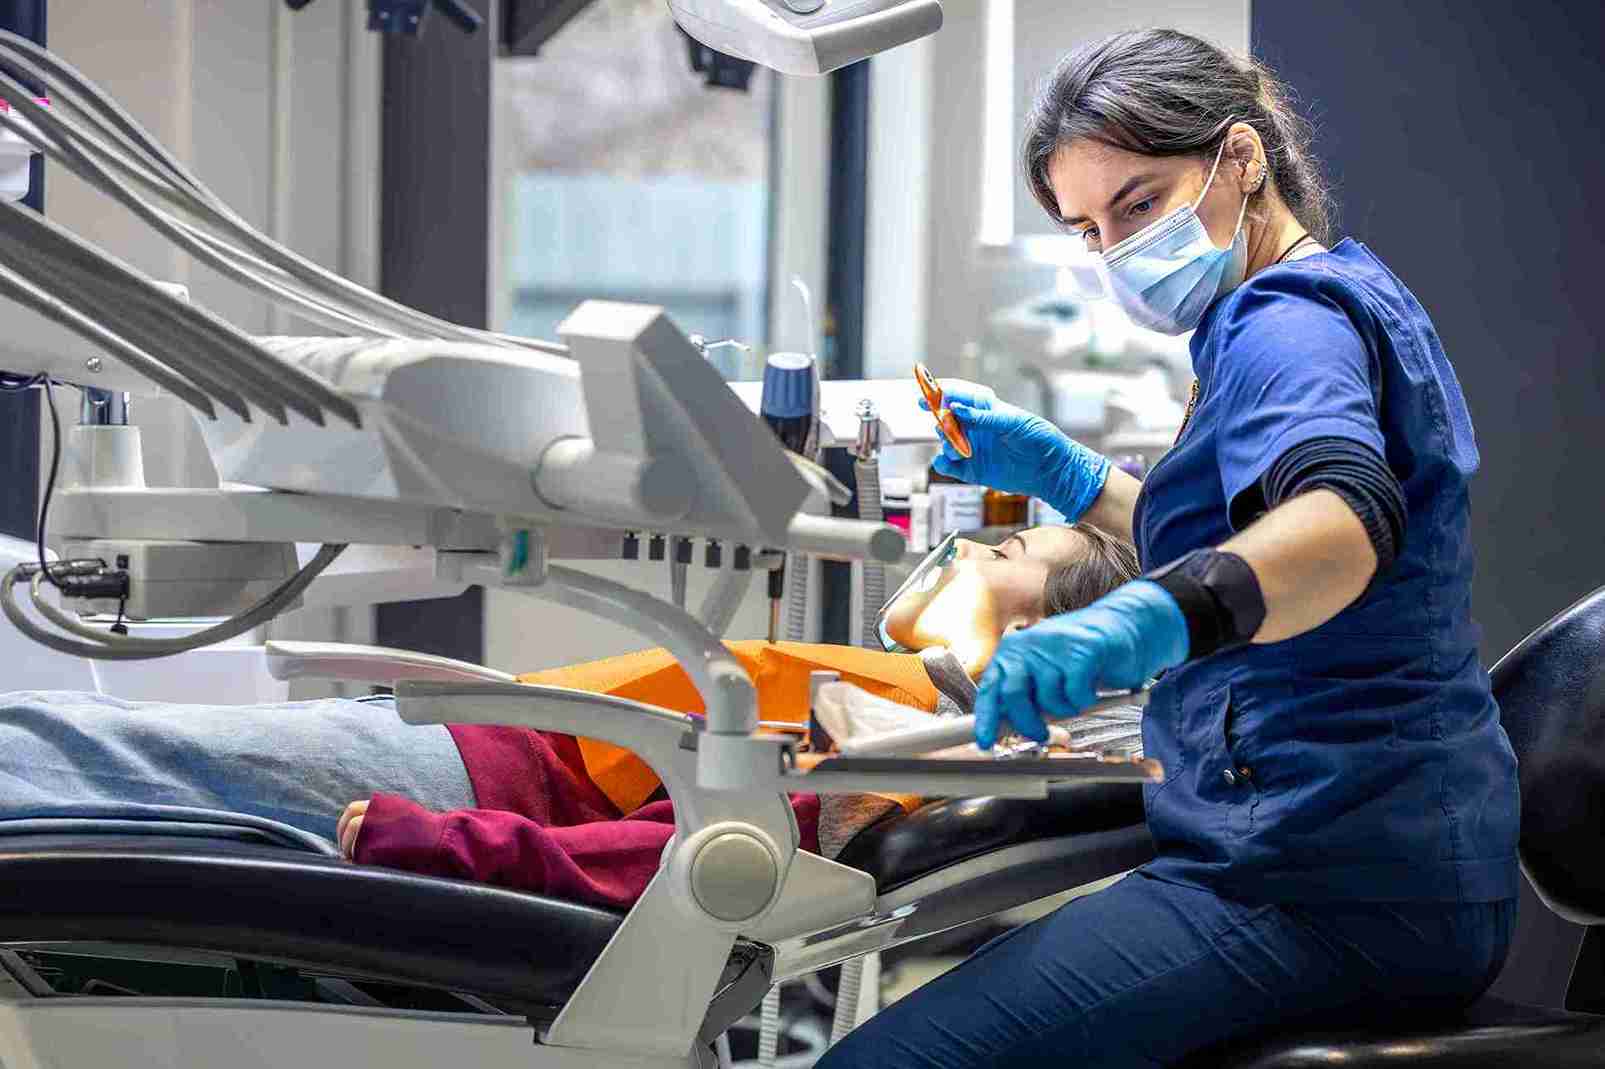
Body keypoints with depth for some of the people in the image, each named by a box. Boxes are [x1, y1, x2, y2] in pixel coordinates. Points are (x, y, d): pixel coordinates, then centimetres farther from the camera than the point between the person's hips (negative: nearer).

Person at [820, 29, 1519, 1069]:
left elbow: (1348, 516, -35)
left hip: (1330, 890, -11)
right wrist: (1059, 470, 22)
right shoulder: (1348, 298, 19)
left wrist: (1152, 616, -53)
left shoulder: (1290, 318, -13)